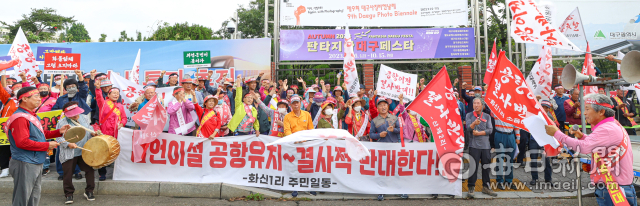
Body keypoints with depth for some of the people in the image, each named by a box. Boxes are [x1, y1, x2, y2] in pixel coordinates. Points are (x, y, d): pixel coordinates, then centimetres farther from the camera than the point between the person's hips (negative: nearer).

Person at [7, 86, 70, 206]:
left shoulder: (32, 116, 14)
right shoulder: (20, 117, -18)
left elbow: (41, 134, 23)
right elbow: (22, 142, -27)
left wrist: (59, 132, 9)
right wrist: (47, 145, -20)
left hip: (36, 163, 10)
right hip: (24, 164, -10)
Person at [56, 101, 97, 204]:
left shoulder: (84, 118, 8)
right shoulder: (62, 122, -5)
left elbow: (88, 130, 20)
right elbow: (58, 137, -8)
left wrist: (92, 133, -2)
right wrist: (68, 144, -22)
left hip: (84, 152, 3)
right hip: (69, 154, -3)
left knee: (89, 170, 2)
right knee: (68, 174, 2)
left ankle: (89, 191, 18)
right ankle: (69, 194, 19)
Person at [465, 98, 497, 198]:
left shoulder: (487, 116, 11)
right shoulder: (469, 115, 5)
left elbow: (490, 129, 1)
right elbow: (468, 127, -10)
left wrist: (479, 133, -10)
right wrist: (474, 123, -30)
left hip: (485, 145, 3)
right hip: (474, 145, -3)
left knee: (486, 166, 8)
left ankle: (486, 187, 21)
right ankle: (471, 188, -1)